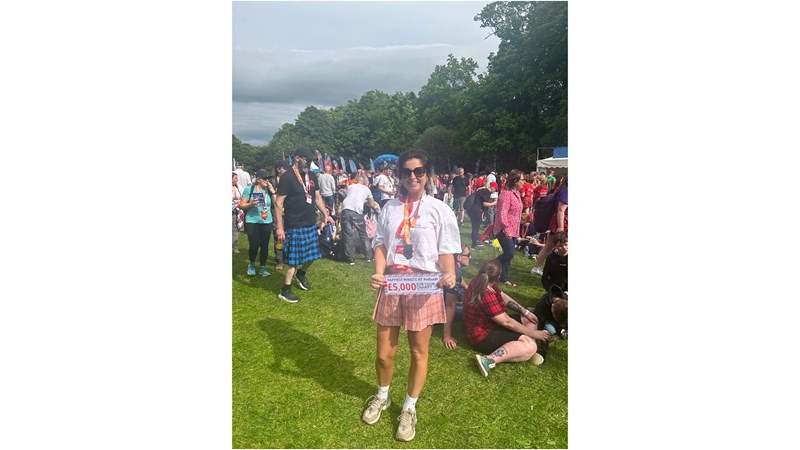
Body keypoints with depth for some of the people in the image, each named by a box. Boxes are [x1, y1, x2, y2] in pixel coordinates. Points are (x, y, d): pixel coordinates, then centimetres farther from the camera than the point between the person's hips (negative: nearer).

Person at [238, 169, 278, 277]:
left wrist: (273, 192, -6)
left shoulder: (269, 190, 6)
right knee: (254, 245, -5)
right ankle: (252, 264, 22)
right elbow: (241, 205, -3)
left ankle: (263, 268, 19)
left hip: (267, 222, 3)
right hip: (252, 222, -3)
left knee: (264, 245, 4)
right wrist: (251, 204, -21)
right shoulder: (249, 189, -3)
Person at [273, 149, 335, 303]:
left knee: (312, 254, 16)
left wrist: (325, 214, 9)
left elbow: (317, 196, 17)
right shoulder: (287, 177, -13)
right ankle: (285, 290, 14)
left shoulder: (312, 176, 7)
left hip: (311, 223, 7)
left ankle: (301, 273, 45)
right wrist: (279, 227, -17)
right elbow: (278, 203, -14)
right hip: (294, 225, -7)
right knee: (293, 259, -1)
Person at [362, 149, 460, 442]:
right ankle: (382, 396, 42)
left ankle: (409, 409, 34)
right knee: (384, 353, 10)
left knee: (419, 353, 11)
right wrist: (378, 273, -12)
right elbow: (381, 244, 6)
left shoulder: (439, 209, -4)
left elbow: (446, 251, -4)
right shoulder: (390, 208, 6)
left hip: (424, 286, -2)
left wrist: (449, 274, -24)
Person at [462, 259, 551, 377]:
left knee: (531, 320, 12)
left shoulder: (480, 282, -6)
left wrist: (526, 312, 3)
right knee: (530, 346, -24)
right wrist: (533, 333, -15)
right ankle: (489, 359, -28)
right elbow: (507, 322, -25)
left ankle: (524, 351, -11)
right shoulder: (486, 296, -32)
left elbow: (504, 297, 7)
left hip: (492, 324, 10)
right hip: (483, 335, -10)